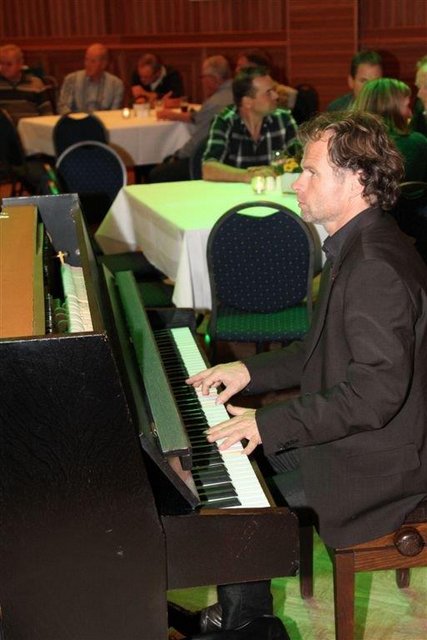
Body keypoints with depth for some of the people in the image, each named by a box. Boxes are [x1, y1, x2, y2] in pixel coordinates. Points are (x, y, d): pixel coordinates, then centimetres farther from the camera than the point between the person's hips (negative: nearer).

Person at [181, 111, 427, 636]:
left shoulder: (377, 267, -27)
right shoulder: (357, 246, 7)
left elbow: (378, 391, -31)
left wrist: (270, 424, -28)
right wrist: (251, 371, 6)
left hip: (372, 463, -10)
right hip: (343, 430, 10)